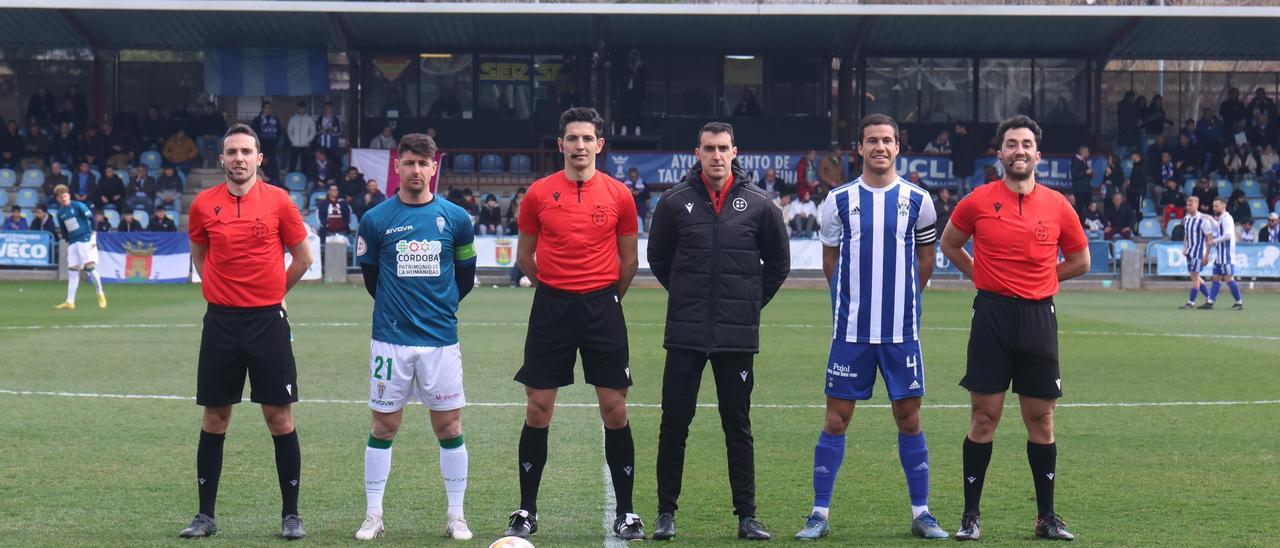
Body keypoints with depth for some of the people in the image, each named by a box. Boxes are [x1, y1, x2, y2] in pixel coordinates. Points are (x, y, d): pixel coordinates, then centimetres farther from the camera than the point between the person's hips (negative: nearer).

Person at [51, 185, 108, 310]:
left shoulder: (78, 206, -5)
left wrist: (93, 237, -11)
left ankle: (100, 294, 4)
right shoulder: (60, 213, 11)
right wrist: (67, 244, 18)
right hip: (72, 243, 6)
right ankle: (70, 302, -1)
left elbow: (92, 219, -7)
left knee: (90, 267, -13)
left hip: (86, 240, -6)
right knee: (72, 271, 1)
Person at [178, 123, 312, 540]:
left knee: (279, 417, 0)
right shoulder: (204, 204, 3)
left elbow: (302, 257, 7)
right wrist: (226, 291, 13)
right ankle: (206, 515, 15)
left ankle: (291, 514, 9)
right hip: (221, 321, 2)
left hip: (268, 319, -2)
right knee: (214, 418, 6)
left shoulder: (278, 201, -2)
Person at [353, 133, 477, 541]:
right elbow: (370, 275, 11)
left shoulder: (455, 218, 1)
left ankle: (456, 515, 13)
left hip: (441, 339, 1)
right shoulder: (376, 220, -1)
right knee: (384, 426, 4)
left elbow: (466, 274, 13)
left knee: (449, 426, 4)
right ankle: (373, 515, 13)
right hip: (390, 339, -1)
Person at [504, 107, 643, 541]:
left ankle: (625, 513, 10)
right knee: (538, 410, 2)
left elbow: (629, 261, 11)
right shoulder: (539, 193, 2)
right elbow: (524, 256, 12)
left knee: (615, 410, -1)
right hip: (550, 309, 0)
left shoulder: (618, 195, 2)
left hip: (603, 307, 0)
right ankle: (526, 512, 13)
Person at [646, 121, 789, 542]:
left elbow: (779, 262, 12)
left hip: (738, 335, 0)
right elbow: (658, 258, 13)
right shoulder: (675, 201, 0)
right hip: (685, 334, 0)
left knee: (738, 427, 7)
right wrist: (688, 296, 10)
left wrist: (751, 301, 7)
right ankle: (666, 513, 11)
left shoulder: (758, 204, 1)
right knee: (674, 422, 2)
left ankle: (747, 516, 13)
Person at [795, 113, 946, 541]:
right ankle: (820, 513, 8)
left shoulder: (917, 200, 3)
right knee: (837, 417, 0)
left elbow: (926, 257, 15)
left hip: (902, 329, 1)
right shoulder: (839, 201, 2)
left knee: (909, 418, 4)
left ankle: (921, 513, 14)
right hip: (851, 329, 0)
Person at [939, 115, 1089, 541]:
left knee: (1041, 420, 6)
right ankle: (970, 515, 9)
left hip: (1039, 318, 1)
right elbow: (949, 244, 16)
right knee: (984, 417, 0)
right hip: (992, 315, -1)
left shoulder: (1057, 206, 3)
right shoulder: (978, 201, 0)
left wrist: (1038, 279, 9)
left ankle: (1047, 517, 17)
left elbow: (1080, 260, 16)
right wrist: (984, 277, 8)